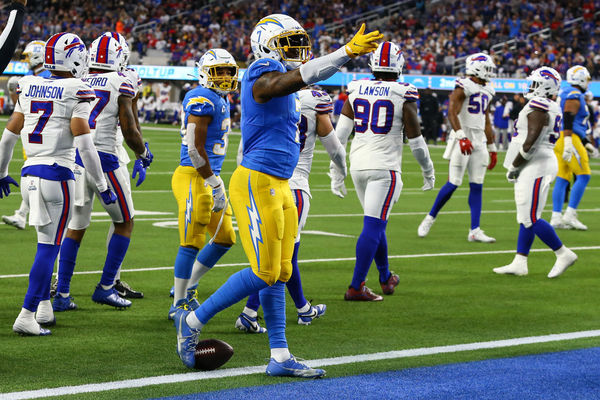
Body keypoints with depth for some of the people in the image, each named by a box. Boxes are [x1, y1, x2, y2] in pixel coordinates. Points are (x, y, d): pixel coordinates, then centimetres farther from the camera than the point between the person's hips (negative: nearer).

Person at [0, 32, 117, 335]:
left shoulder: (29, 88, 9)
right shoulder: (76, 92, -9)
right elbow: (83, 144, -13)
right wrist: (102, 186, -7)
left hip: (29, 174, 6)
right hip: (56, 174, -6)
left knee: (48, 242, 20)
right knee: (49, 246, -1)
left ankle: (44, 308, 22)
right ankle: (26, 316, -5)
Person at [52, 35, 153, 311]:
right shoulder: (120, 84, -5)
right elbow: (129, 131, -6)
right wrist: (144, 155, 13)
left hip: (74, 160, 5)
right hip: (103, 160, -5)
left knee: (75, 228, 13)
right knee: (125, 223, 14)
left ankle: (62, 295, 8)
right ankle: (105, 288, 11)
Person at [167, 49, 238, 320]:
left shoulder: (221, 100, 16)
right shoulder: (202, 100, -15)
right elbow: (195, 148, -20)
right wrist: (215, 184, -16)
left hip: (209, 176, 10)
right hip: (194, 177, -10)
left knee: (225, 237, 14)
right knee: (192, 243, -6)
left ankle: (188, 288, 26)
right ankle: (178, 305, 2)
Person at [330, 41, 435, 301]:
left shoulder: (356, 92, 5)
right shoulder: (403, 96, -7)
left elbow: (340, 134, 5)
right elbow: (415, 140, -1)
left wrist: (336, 172, 12)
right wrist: (428, 171, 13)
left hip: (358, 165, 5)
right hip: (384, 167, -5)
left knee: (376, 223, 20)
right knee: (373, 226, -6)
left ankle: (386, 278, 34)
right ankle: (356, 287, -10)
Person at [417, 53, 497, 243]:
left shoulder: (486, 91, 16)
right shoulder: (463, 87, -9)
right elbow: (452, 113, -20)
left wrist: (492, 148, 23)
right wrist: (461, 136, -33)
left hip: (479, 141, 7)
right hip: (463, 139, -7)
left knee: (477, 186, 2)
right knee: (453, 183, -7)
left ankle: (475, 231, 1)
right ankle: (430, 218, 11)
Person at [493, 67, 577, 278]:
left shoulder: (538, 106, -17)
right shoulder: (552, 109, 14)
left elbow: (530, 142, -22)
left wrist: (514, 166, -10)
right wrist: (517, 167, 19)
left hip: (536, 167, -11)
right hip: (535, 167, 11)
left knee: (531, 219, -8)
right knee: (526, 218, 11)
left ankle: (563, 254, 0)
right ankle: (519, 263, 13)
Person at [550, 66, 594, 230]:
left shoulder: (565, 94, 21)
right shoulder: (575, 96, -10)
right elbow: (568, 120, -22)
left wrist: (586, 143, 31)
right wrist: (568, 143, -29)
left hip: (559, 138, 10)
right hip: (569, 138, -10)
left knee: (562, 178, 7)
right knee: (583, 176, -6)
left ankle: (556, 218, 5)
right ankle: (570, 215, -10)